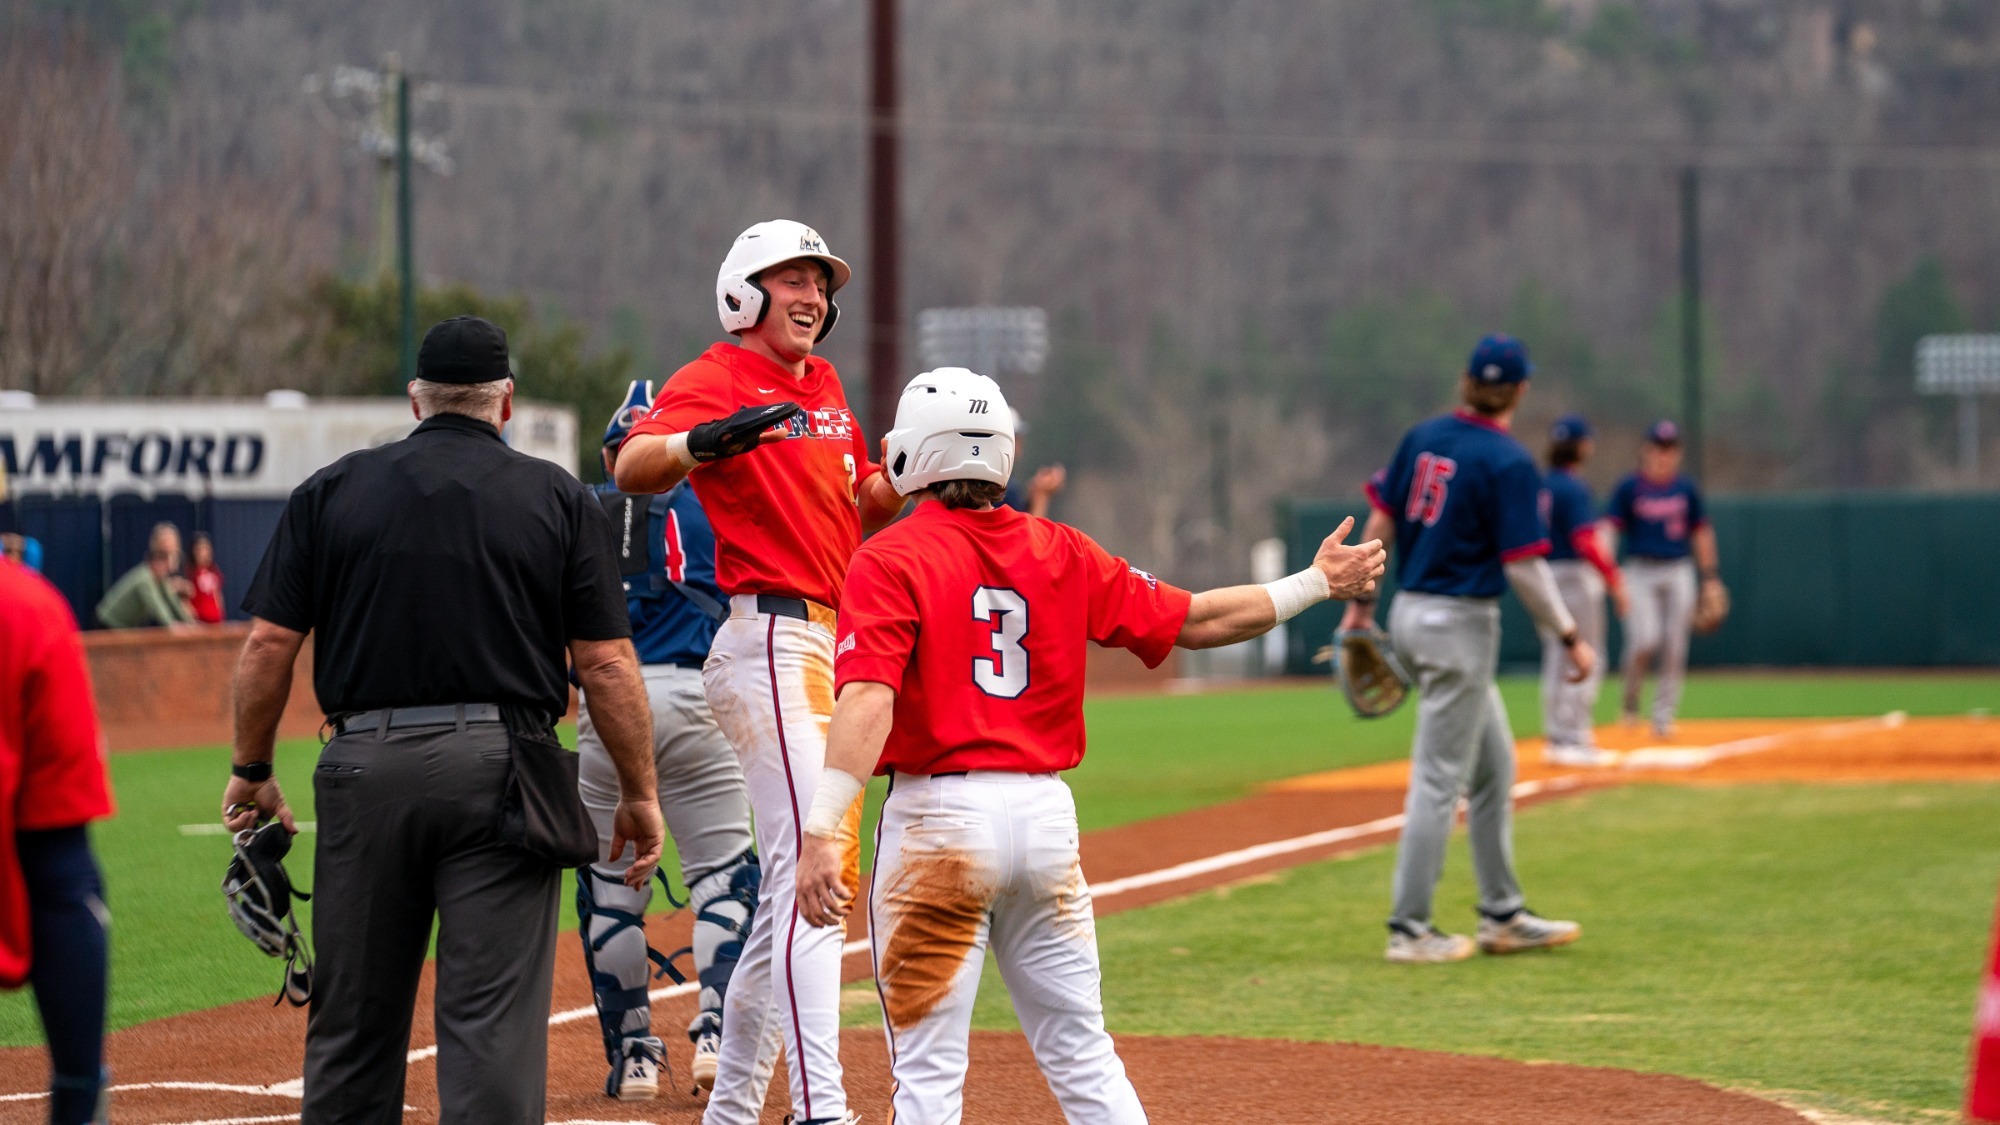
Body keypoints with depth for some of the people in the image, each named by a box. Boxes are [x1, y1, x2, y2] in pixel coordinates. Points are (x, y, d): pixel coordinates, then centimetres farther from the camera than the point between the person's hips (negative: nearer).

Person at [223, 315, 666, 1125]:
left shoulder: (331, 491, 8)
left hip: (365, 768, 2)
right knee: (494, 1019, -4)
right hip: (501, 768, -2)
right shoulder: (557, 498, 5)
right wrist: (640, 793, 6)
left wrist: (251, 771, 15)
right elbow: (607, 663, 0)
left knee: (352, 1018, 11)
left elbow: (269, 645, 4)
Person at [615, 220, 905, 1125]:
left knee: (811, 882, 14)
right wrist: (705, 441, -44)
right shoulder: (716, 380, -8)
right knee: (807, 873, -19)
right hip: (771, 640, -9)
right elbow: (634, 468, -25)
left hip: (839, 644, 9)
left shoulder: (825, 387, 19)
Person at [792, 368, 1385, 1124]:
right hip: (1047, 812, 5)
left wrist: (821, 831, -26)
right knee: (1082, 1055, 14)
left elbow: (868, 702, -20)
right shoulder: (1060, 554, 8)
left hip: (938, 815, -5)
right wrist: (1316, 585, 27)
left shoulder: (889, 560, -6)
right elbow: (1197, 621, 13)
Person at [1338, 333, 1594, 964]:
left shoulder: (1423, 438, 5)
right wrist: (1569, 637, -10)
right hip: (1460, 624, -8)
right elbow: (1522, 566, -18)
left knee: (1493, 766, 18)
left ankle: (1502, 917, 24)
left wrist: (1361, 604, 17)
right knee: (1439, 778, -2)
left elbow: (1380, 523, 9)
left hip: (1411, 613, 8)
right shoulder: (1509, 462, -16)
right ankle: (1410, 930, 1)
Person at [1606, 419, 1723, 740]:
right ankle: (1630, 700, 7)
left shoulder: (1686, 489, 9)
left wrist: (1711, 578, 13)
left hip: (1678, 573, 3)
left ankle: (1664, 715, 7)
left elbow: (1701, 533, 16)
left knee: (1674, 648, -2)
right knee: (1644, 639, -18)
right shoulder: (1630, 488, -1)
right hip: (1640, 573, -3)